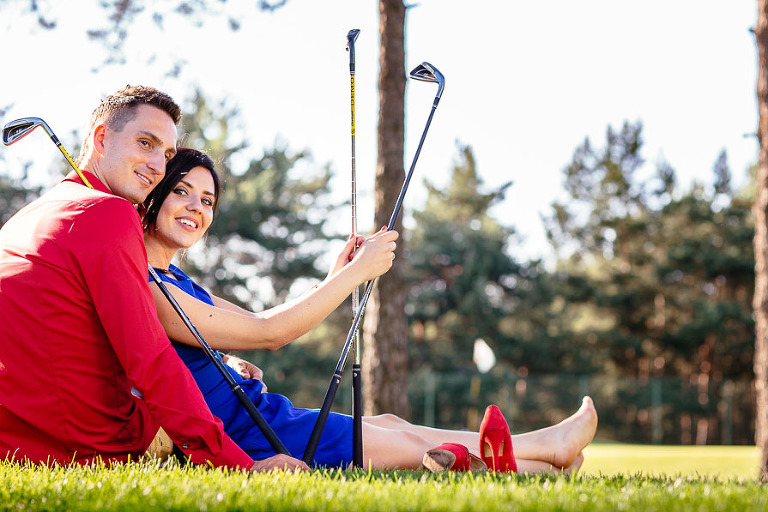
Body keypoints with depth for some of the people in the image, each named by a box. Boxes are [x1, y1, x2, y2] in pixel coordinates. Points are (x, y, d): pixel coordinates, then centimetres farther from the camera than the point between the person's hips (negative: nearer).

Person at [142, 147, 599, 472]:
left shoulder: (171, 278, 12)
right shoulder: (144, 289, -22)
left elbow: (259, 325, 13)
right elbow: (267, 332, -22)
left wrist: (335, 278, 0)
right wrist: (356, 273, -14)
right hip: (239, 442, -10)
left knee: (390, 426, 12)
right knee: (408, 445, 3)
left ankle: (548, 461, 19)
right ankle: (550, 449, 19)